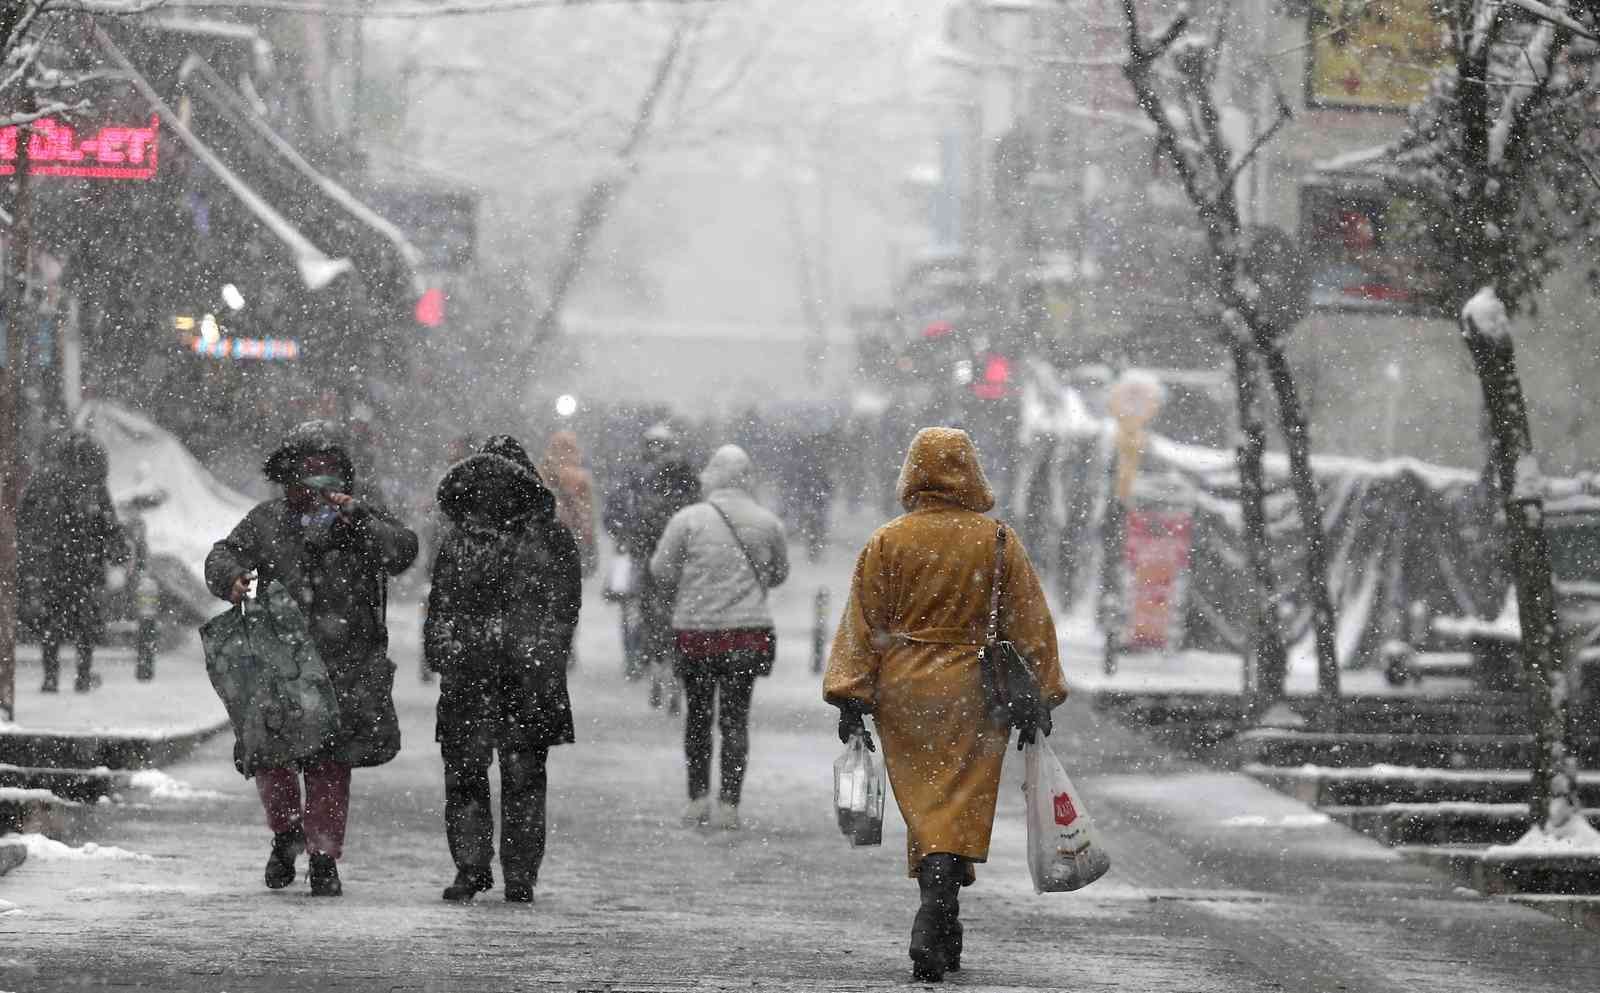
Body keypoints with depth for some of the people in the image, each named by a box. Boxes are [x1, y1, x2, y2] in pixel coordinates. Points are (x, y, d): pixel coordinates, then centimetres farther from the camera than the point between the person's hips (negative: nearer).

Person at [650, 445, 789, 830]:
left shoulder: (688, 519, -8)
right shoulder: (767, 523, 0)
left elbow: (662, 572, -4)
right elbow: (779, 574, 12)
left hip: (696, 631, -1)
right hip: (748, 632, 1)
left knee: (698, 715, 14)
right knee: (736, 718, 5)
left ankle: (699, 798, 14)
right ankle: (729, 805, 0)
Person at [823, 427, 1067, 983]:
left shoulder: (886, 542, 0)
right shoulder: (998, 542, -1)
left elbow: (861, 624, -1)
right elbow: (1029, 625, 3)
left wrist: (851, 698, 2)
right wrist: (1039, 697, 10)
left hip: (902, 692, 1)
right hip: (973, 695, -1)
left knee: (923, 807, 10)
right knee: (960, 809, -1)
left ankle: (944, 936, 14)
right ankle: (933, 927, -18)